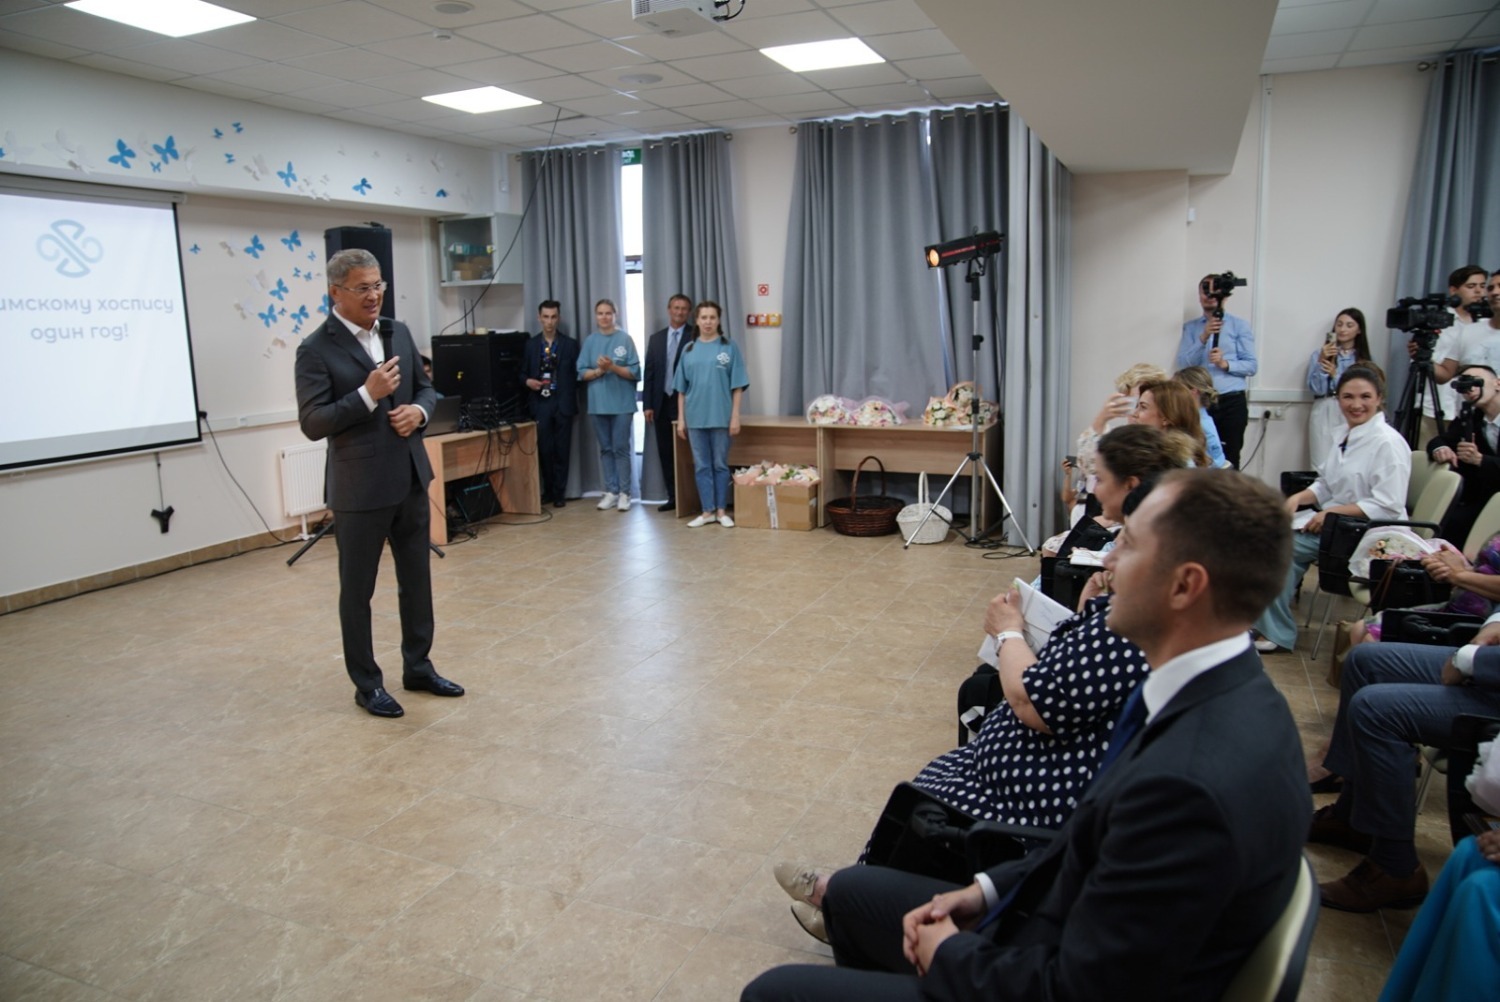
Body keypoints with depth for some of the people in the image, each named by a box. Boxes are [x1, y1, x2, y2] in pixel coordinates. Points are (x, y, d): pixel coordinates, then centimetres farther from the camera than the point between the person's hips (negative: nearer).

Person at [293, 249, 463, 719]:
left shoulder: (399, 332, 8)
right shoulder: (316, 349, -10)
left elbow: (425, 387, 16)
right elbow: (312, 424, -15)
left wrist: (418, 410, -6)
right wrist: (368, 394, -24)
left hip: (410, 478, 6)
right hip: (360, 487, -6)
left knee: (417, 579, 15)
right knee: (357, 590, 7)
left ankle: (418, 667, 31)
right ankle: (367, 684, 21)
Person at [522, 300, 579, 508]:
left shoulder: (570, 344, 4)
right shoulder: (531, 344, 9)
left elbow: (577, 374, 2)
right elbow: (522, 372, 11)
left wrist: (571, 398, -8)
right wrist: (528, 381, -10)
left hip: (563, 403, -1)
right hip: (540, 403, 1)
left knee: (562, 450, 3)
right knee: (544, 449, 3)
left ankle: (559, 492, 12)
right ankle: (548, 490, 17)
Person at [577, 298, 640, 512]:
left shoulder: (624, 339, -2)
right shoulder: (589, 341, 7)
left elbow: (634, 372, -5)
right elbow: (582, 373, 5)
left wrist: (613, 367, -18)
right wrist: (599, 370, -13)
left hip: (622, 402, -3)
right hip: (598, 403, 3)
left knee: (621, 448, -1)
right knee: (606, 448, 8)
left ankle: (624, 493, 4)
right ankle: (611, 491, 15)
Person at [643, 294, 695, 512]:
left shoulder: (696, 337, -2)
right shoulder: (656, 338, 12)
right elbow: (649, 373, 10)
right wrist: (648, 404, 4)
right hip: (662, 403, 5)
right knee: (665, 452, 7)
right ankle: (672, 497, 15)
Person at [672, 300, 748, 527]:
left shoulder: (729, 347, -2)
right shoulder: (689, 350, 7)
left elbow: (737, 386, -3)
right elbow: (682, 388, 9)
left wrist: (735, 416, -8)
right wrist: (681, 419, 6)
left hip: (721, 416, -3)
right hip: (695, 417, 3)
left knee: (720, 464, 6)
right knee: (701, 466, 7)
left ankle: (722, 511, 16)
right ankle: (707, 511, 16)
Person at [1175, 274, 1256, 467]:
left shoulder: (1239, 326, 7)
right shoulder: (1190, 327, 12)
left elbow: (1251, 365, 1)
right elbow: (1183, 364, -1)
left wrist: (1225, 364, -16)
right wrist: (1203, 338, -13)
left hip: (1232, 402, -1)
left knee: (1229, 461, 0)